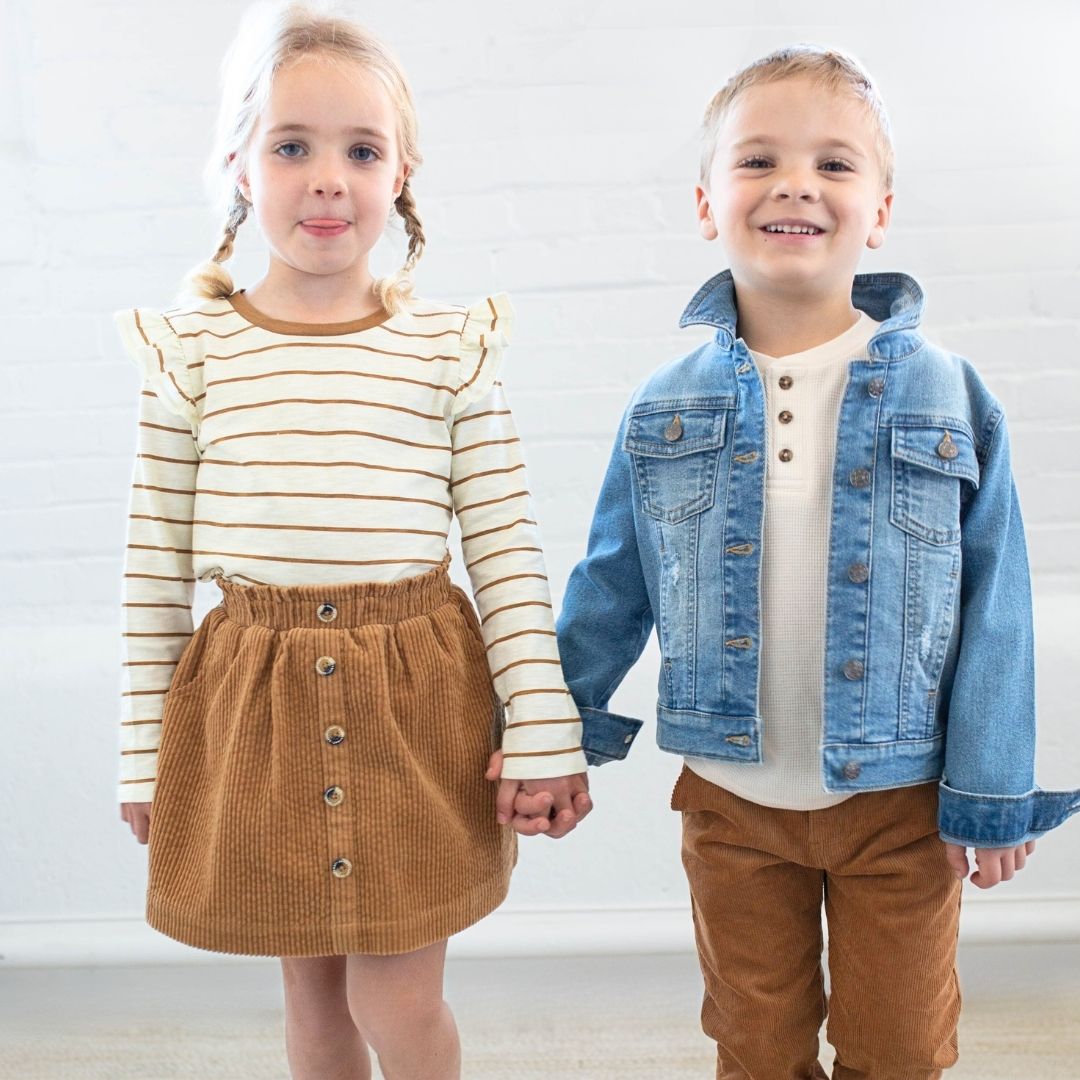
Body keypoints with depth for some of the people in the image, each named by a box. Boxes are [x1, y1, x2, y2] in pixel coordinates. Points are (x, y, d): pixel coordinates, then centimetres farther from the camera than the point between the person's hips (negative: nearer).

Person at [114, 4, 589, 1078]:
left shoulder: (451, 347, -2)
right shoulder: (189, 351, 0)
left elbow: (507, 554, -2)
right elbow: (154, 566, 3)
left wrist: (544, 731, -4)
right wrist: (145, 747, 5)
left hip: (416, 690, -1)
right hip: (254, 696, 2)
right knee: (313, 991, 16)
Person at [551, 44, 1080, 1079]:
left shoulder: (946, 395, -8)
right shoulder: (665, 408, -4)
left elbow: (995, 606, -6)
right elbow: (610, 587, 4)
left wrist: (994, 795, -5)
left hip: (901, 802, -1)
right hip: (730, 801, 1)